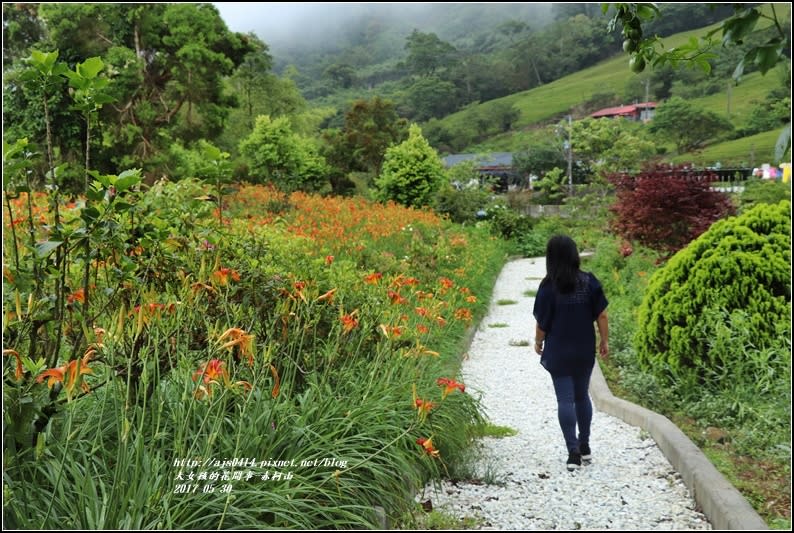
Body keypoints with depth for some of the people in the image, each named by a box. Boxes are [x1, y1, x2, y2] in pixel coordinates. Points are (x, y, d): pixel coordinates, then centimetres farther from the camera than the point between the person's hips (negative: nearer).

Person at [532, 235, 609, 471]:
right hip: (585, 351, 3)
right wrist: (605, 341, 10)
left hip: (558, 352, -3)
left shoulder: (549, 286, -13)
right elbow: (601, 315, -3)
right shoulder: (589, 281, -5)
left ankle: (573, 452, -2)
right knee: (582, 396, 19)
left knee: (565, 400, 2)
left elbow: (542, 322, -8)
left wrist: (538, 342, 10)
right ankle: (585, 447, 28)